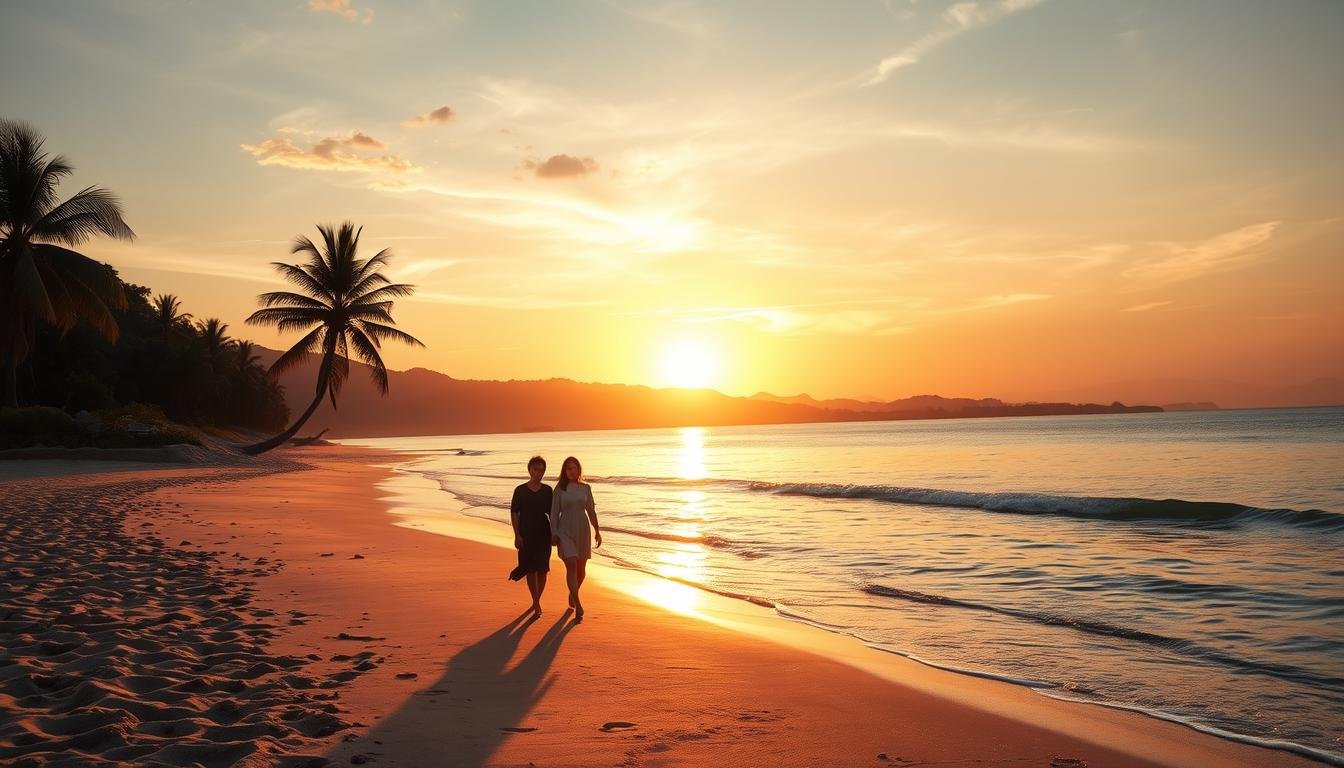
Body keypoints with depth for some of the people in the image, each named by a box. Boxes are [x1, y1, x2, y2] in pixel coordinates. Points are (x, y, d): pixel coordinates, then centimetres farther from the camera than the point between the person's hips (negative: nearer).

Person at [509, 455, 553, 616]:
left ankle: (536, 601, 16)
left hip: (544, 535, 2)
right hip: (526, 535, -2)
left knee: (542, 570, 0)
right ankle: (536, 603, 7)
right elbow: (514, 514, -1)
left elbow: (551, 514, 12)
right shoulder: (520, 491, -1)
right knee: (530, 570, -1)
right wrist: (517, 535, -8)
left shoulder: (547, 491, 6)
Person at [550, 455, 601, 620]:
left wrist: (597, 531, 9)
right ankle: (578, 606, -18)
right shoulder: (559, 489, -3)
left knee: (581, 569, 11)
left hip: (582, 530, 3)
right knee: (571, 566, -15)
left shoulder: (585, 488, 5)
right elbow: (554, 512, -2)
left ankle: (572, 594, 39)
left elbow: (591, 510, 10)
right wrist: (553, 533, -7)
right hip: (565, 532, -3)